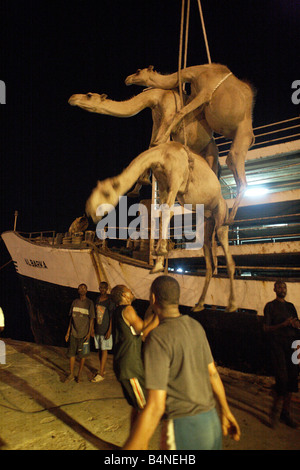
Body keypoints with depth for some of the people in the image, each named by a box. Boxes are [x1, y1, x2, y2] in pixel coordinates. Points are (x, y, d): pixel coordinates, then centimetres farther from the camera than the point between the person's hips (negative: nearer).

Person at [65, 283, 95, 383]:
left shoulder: (89, 303, -5)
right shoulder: (75, 302, 6)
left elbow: (91, 319, -4)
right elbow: (71, 317, 12)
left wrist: (89, 333, -9)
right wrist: (68, 332, 10)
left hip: (83, 334, -3)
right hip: (73, 333, 3)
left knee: (82, 355, 4)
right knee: (71, 353, 7)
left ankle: (79, 375, 19)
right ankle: (71, 375, 21)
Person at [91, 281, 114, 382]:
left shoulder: (109, 301, -10)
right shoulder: (97, 300, 8)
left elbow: (111, 317, -11)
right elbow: (94, 315, 13)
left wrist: (109, 330, -14)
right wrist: (92, 328, 11)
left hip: (105, 330, -6)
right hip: (97, 329, 6)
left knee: (104, 350, -2)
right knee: (100, 350, 13)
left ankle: (101, 374, 2)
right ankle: (103, 369, 27)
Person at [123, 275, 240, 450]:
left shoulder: (158, 337, -20)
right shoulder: (196, 326, 1)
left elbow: (155, 406, -21)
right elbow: (213, 373, 11)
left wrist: (131, 447, -17)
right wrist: (226, 411, 23)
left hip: (184, 427, -7)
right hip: (212, 422, 7)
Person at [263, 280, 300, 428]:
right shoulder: (270, 306, 3)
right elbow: (266, 328, -3)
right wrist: (283, 324, -16)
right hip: (277, 344, -5)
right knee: (282, 378, -13)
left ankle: (285, 412, 18)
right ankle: (275, 408, 9)